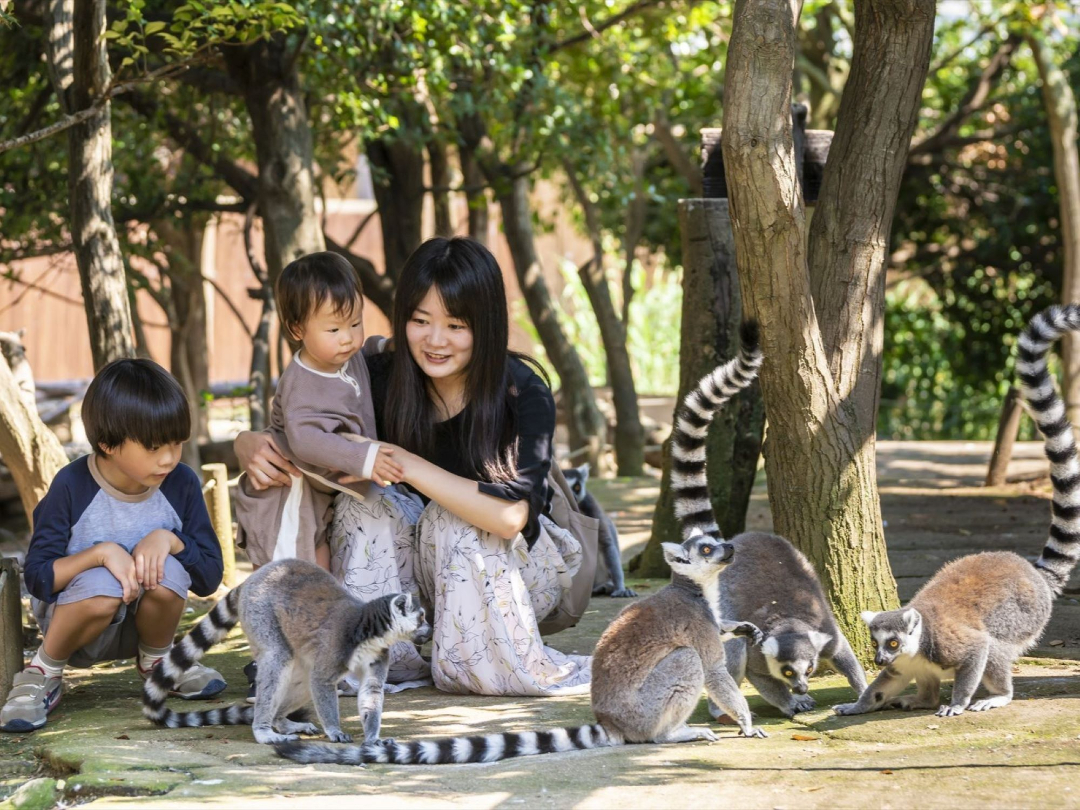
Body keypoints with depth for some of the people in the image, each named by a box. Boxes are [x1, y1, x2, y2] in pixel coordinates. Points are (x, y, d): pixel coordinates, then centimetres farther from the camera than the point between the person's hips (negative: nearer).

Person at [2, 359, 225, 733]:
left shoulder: (182, 484, -9)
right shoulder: (72, 487, -17)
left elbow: (210, 577, -6)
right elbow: (38, 578, -18)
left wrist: (169, 538, -25)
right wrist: (101, 553, -34)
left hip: (144, 618, 3)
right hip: (71, 618, -3)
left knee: (168, 572, -30)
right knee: (101, 586, -37)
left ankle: (156, 660, 2)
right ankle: (44, 672, -8)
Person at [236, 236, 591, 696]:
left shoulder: (524, 395, -23)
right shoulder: (383, 378, -12)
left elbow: (511, 515, -38)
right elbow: (294, 438, -3)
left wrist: (398, 460, -38)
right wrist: (252, 447, -27)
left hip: (523, 571, -3)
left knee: (451, 518, -32)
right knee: (366, 507, -23)